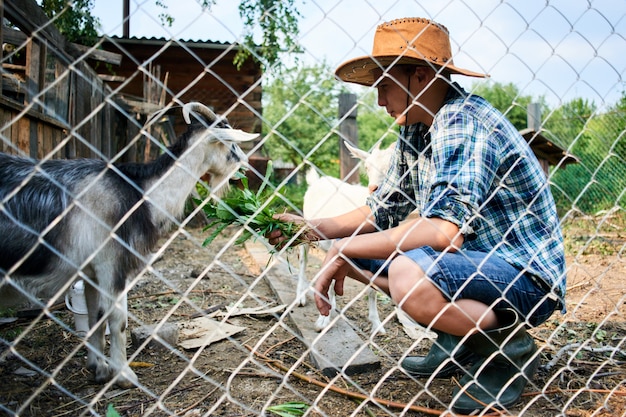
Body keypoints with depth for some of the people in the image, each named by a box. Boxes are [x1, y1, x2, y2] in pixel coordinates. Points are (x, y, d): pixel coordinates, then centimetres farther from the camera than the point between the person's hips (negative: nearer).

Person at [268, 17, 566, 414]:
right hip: (472, 261, 9)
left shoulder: (464, 124, -22)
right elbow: (382, 212, 11)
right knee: (354, 250, 8)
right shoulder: (414, 132, 6)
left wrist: (346, 250, -24)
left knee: (408, 273, -36)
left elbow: (443, 229, -34)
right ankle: (460, 344, 13)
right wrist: (315, 228, -4)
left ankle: (511, 345, -7)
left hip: (524, 277, -9)